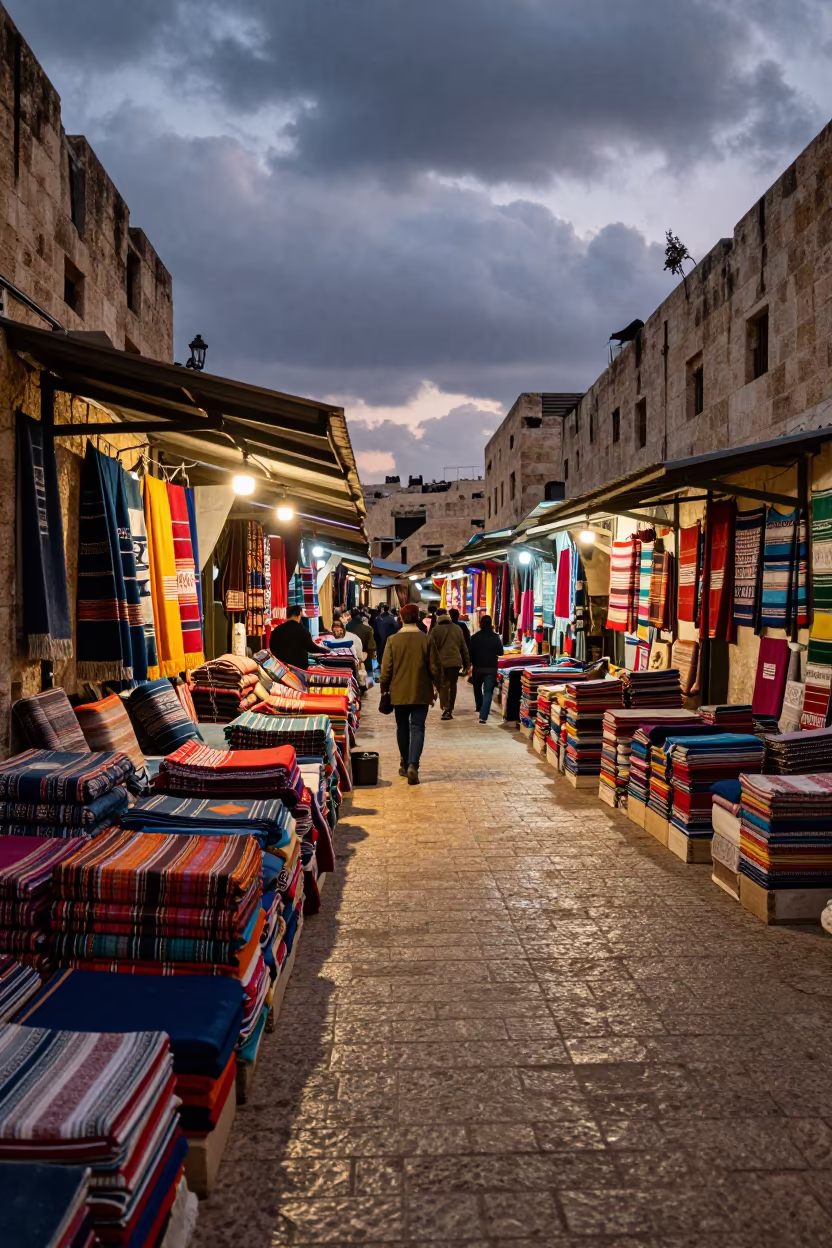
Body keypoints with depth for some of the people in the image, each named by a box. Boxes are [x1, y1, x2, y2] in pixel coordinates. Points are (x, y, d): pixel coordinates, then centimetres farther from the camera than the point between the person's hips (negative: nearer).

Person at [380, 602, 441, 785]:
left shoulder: (392, 640, -6)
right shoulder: (426, 640, -5)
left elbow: (386, 668, -4)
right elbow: (434, 667, -2)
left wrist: (384, 688, 9)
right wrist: (436, 686, 12)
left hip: (399, 693, 1)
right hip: (421, 693, -1)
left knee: (402, 728, 15)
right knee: (417, 728, 0)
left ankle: (404, 764, 24)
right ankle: (413, 765, -16)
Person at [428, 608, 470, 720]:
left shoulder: (435, 630, -3)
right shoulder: (457, 628, 9)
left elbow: (433, 648, -6)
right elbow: (464, 647, 12)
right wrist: (467, 663, 17)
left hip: (442, 662, -3)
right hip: (456, 661, 3)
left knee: (443, 685, -1)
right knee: (453, 685, 14)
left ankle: (446, 708, -19)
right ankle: (450, 710, 18)